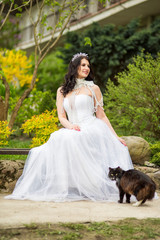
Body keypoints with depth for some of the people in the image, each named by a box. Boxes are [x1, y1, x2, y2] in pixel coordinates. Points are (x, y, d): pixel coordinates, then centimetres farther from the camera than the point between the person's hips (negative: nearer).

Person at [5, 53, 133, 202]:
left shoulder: (93, 88, 12)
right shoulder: (62, 91, 18)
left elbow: (101, 115, 11)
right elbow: (61, 116, 10)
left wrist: (115, 137, 3)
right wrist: (70, 125, -13)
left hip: (92, 129, -3)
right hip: (73, 131, 3)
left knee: (70, 140, -33)